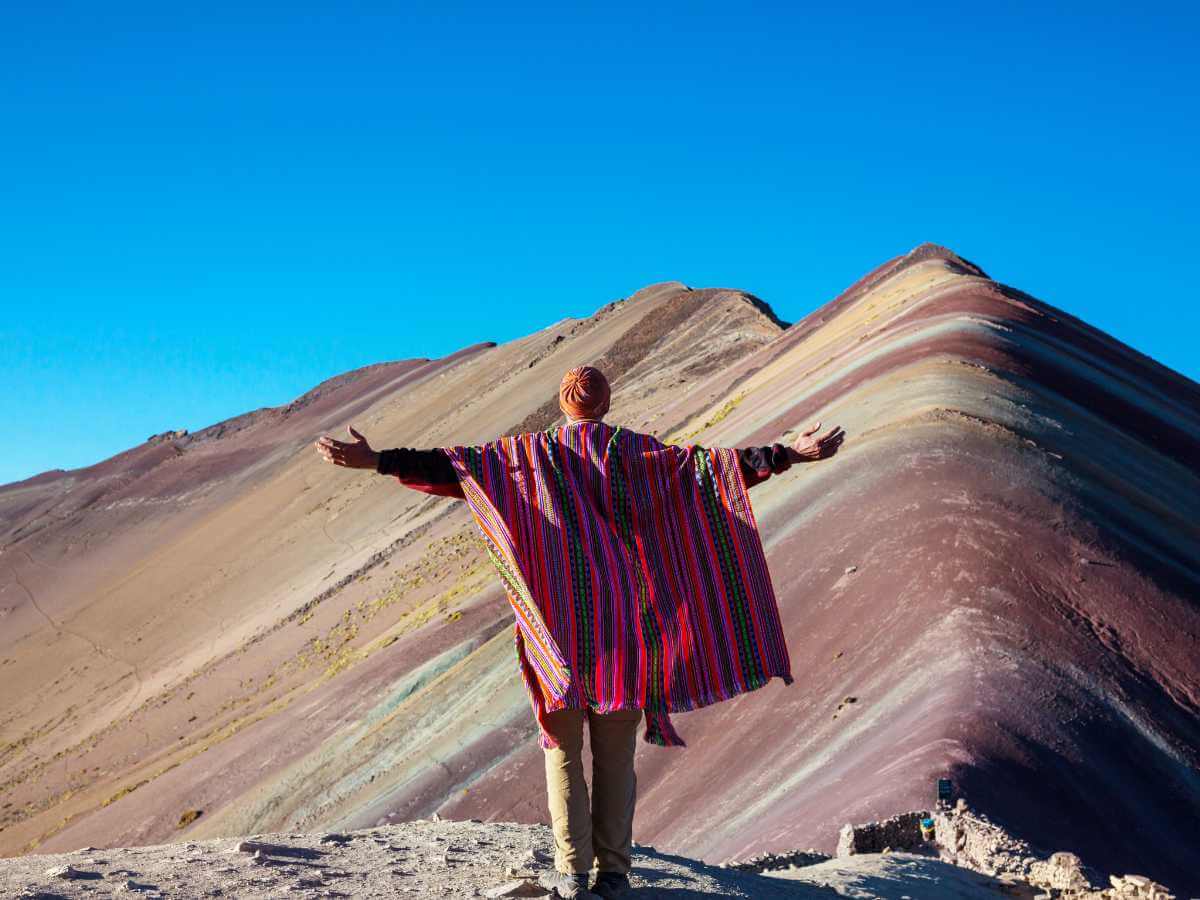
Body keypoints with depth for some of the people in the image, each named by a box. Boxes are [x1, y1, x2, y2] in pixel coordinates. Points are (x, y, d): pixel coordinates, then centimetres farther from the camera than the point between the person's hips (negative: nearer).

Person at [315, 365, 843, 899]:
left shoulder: (530, 453, 2)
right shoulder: (638, 452, 4)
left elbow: (453, 464, -6)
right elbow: (711, 464, -4)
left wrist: (377, 461, -9)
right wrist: (788, 455, -4)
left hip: (558, 622, -1)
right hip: (622, 620, 1)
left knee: (563, 749, 6)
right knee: (616, 752, 7)